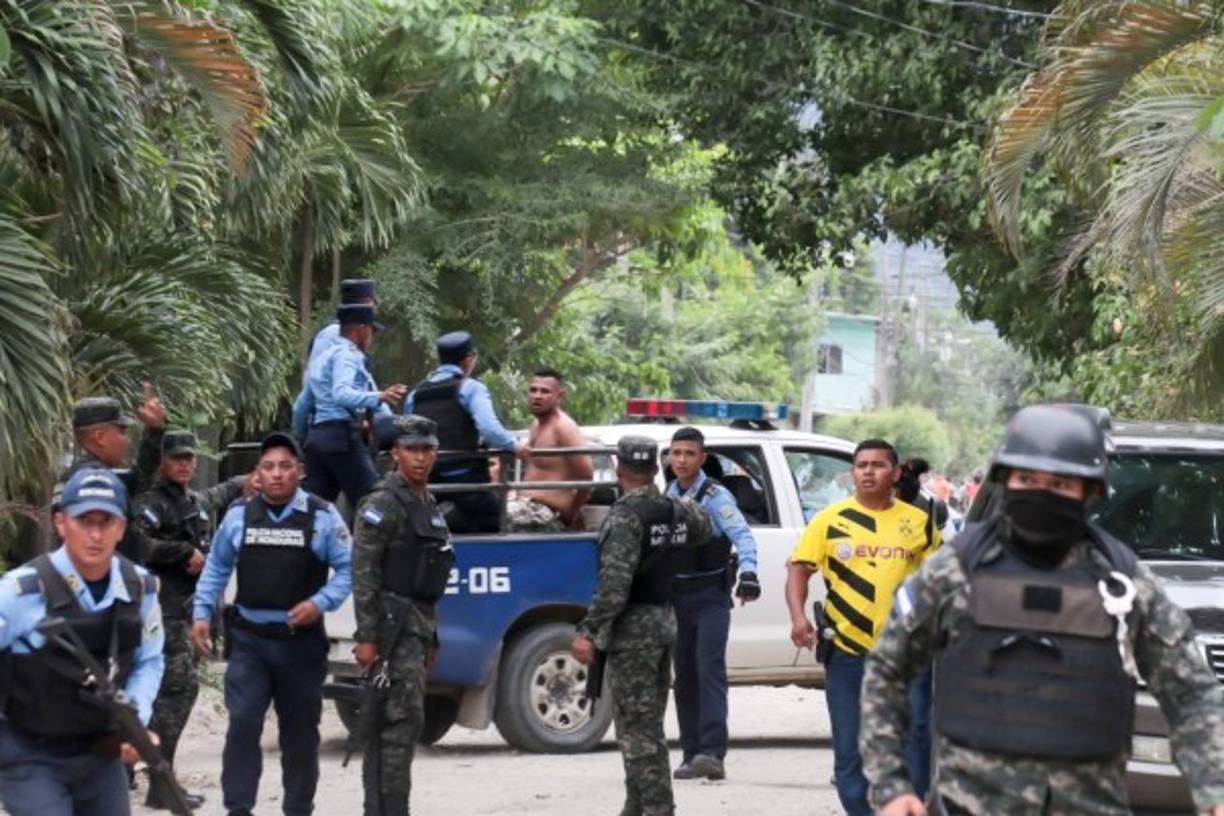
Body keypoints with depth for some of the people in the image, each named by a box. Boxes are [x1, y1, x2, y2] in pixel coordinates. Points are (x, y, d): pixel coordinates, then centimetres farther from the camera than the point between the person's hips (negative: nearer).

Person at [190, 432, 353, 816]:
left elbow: (347, 569, 0)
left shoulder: (322, 516, -3)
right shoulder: (239, 514, 3)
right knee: (242, 723, -10)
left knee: (300, 730, 10)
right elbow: (216, 568, 14)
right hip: (249, 638, 0)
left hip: (301, 639, 0)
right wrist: (202, 614, 7)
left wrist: (320, 602, -14)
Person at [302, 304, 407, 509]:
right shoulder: (347, 354, -5)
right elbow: (341, 393, -23)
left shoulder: (322, 358, 25)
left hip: (317, 434, 9)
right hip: (343, 437, -9)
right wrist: (379, 397, -37)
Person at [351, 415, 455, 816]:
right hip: (394, 625, -9)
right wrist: (366, 636, -21)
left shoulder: (428, 505, 17)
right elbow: (363, 574, -16)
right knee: (404, 720, -13)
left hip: (419, 623, 9)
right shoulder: (383, 504, -10)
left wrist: (430, 638, 22)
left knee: (388, 723, 10)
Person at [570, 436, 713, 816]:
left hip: (633, 627, -9)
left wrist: (588, 632, -24)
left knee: (637, 728, -7)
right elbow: (703, 531, 28)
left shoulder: (625, 515, -18)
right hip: (665, 619, 9)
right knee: (646, 724, 16)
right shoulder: (676, 510, 6)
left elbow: (614, 584, -25)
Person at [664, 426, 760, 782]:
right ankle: (692, 755, 15)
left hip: (710, 596, -6)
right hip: (676, 598, 6)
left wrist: (748, 571, -38)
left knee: (710, 669, -17)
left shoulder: (715, 496, -9)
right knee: (684, 676, 8)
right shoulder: (668, 496, 10)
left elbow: (742, 535, -21)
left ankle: (712, 753, -26)